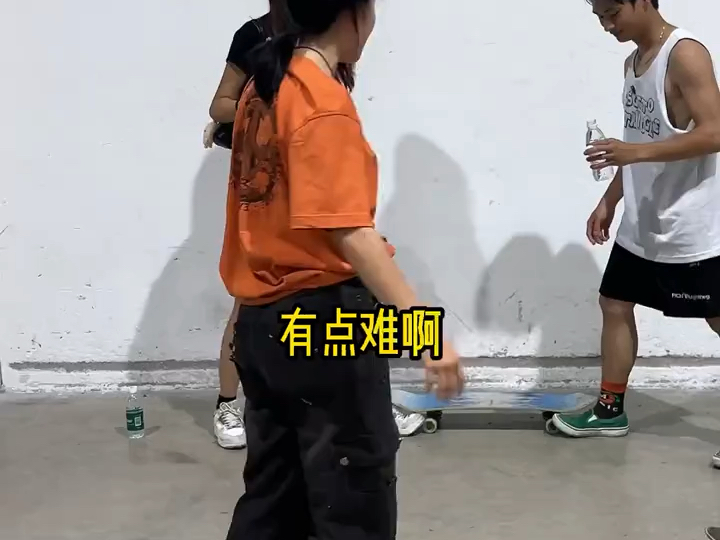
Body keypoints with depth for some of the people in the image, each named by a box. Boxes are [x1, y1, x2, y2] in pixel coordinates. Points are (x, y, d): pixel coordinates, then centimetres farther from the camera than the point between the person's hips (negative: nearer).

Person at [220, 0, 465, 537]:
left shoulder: (263, 87, 9)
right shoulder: (325, 101, -17)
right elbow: (347, 231, -24)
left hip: (263, 321, 9)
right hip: (322, 318, -9)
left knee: (273, 493, 19)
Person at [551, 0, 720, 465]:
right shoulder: (634, 61, 12)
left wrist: (635, 152, -28)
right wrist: (609, 201, 17)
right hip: (642, 223, 9)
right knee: (615, 304, 12)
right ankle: (610, 410, 25)